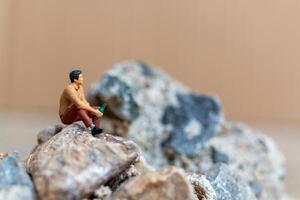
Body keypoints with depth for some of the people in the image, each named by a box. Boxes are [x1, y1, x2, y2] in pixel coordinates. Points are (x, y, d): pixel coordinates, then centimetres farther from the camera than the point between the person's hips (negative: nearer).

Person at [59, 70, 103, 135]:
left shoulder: (80, 87, 4)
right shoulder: (69, 89, -25)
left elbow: (84, 102, 0)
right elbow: (79, 104, -34)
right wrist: (94, 111, -31)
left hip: (76, 115, 9)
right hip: (66, 117, -9)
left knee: (98, 109, -4)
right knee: (78, 107, -38)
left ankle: (94, 130, -21)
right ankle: (92, 127, -48)